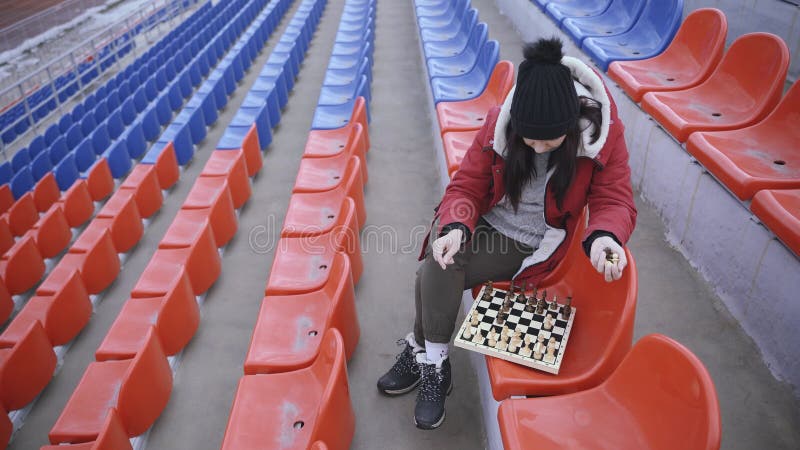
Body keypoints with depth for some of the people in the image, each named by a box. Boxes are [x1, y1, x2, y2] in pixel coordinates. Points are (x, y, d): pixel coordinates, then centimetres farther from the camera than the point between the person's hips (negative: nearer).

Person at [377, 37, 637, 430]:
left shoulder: (603, 131, -17)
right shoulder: (499, 122, -14)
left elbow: (615, 201, -13)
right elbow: (465, 186, -10)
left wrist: (604, 236, -37)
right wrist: (455, 228, -31)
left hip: (527, 245, -2)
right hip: (482, 221, 3)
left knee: (436, 278, -22)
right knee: (437, 269, -28)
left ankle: (422, 351, 3)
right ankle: (432, 363, -6)